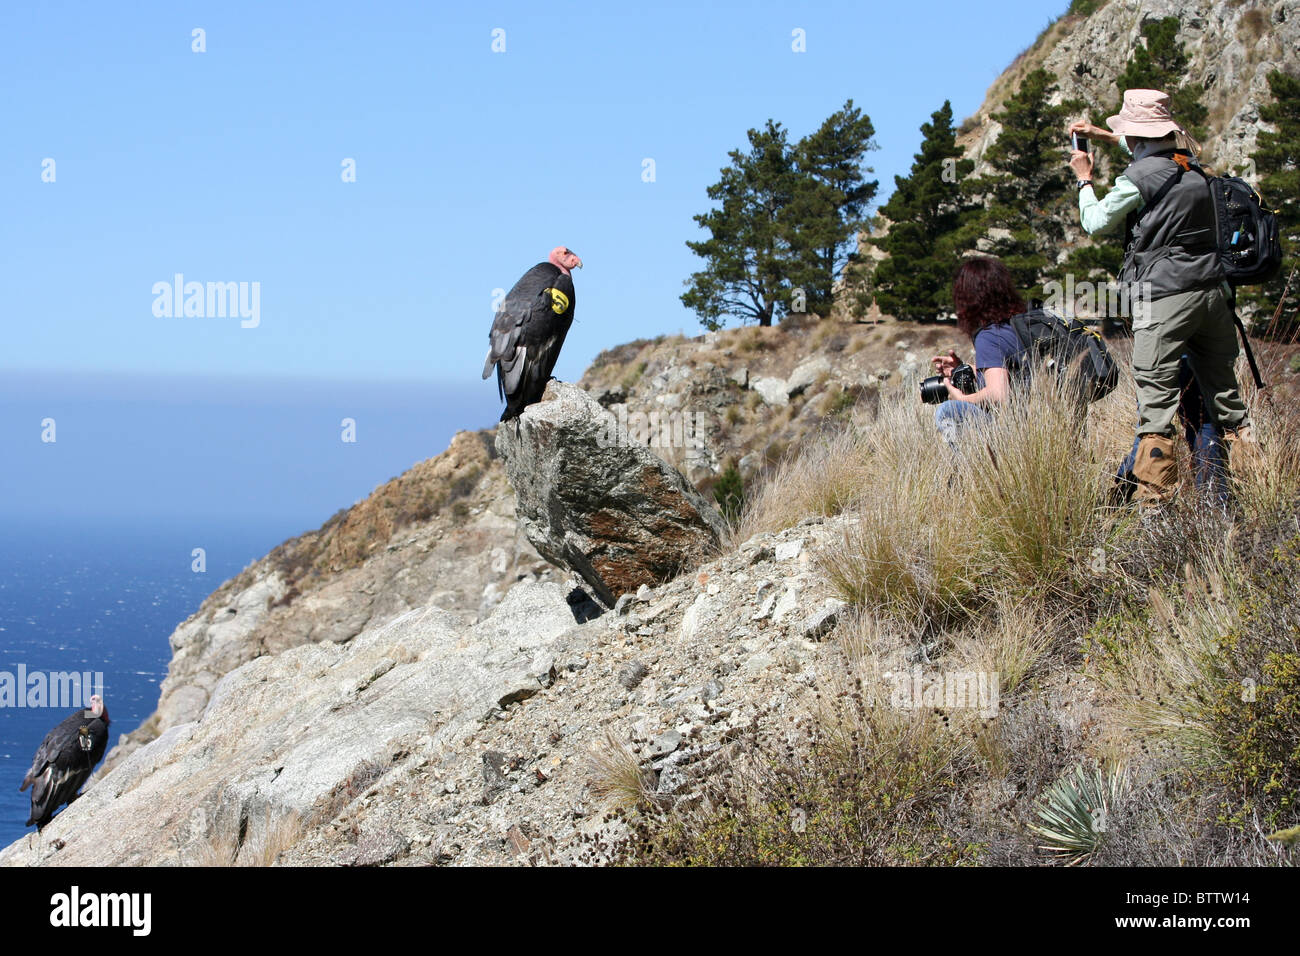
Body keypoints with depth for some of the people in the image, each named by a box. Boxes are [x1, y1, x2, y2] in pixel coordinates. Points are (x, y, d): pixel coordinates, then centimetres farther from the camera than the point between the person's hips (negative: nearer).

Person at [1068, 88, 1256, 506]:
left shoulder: (1138, 177, -9)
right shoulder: (1190, 162, 11)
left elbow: (1095, 222, 4)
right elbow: (1157, 150, 35)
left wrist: (1084, 179, 19)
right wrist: (1103, 135, 42)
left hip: (1163, 298, -6)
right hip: (1213, 291, 6)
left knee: (1156, 397, -4)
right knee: (1223, 390, 13)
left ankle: (1155, 494, -6)